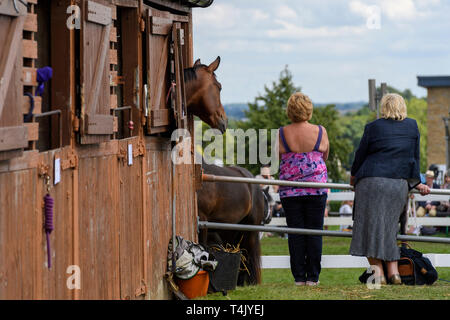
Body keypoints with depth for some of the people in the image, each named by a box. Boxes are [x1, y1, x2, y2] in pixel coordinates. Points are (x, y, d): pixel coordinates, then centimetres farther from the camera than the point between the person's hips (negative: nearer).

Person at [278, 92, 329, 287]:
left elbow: (277, 160, 8)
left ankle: (299, 277, 5)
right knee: (314, 231, 5)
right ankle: (312, 277, 4)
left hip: (290, 191, 0)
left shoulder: (281, 134, -3)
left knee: (295, 233, 5)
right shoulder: (320, 132, -3)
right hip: (316, 189, 0)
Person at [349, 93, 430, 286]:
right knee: (389, 227, 11)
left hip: (371, 182, -3)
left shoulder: (372, 127, 4)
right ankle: (393, 271, 3)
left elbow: (360, 155, 10)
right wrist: (416, 183, 24)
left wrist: (353, 177, 26)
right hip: (399, 185, 3)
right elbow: (416, 157, 16)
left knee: (371, 226, -2)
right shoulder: (412, 126, 12)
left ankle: (377, 271, -12)